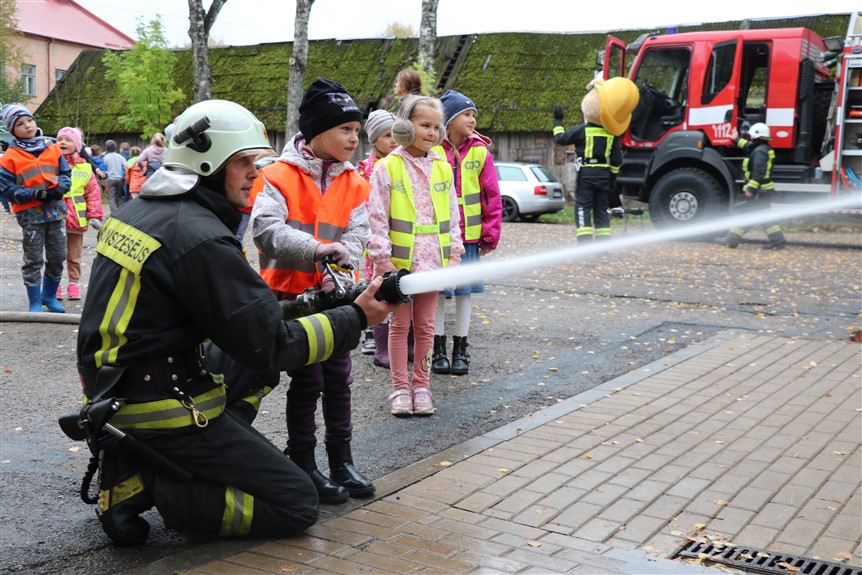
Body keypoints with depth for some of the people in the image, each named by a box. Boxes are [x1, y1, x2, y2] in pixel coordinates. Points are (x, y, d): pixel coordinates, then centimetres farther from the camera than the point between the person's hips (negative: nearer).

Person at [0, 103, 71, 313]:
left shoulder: (52, 149, 5)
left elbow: (65, 173, 9)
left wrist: (60, 187, -13)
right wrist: (34, 194, -20)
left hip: (56, 210, 4)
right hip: (30, 214, -4)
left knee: (57, 256, 11)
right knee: (34, 261, 3)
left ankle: (50, 296, 28)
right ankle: (35, 303, 13)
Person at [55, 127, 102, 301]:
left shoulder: (84, 167, 3)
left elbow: (93, 193, 2)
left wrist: (94, 216, -4)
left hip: (76, 219, 1)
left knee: (74, 256, 12)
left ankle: (73, 283, 23)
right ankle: (55, 284, 16)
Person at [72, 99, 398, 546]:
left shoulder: (134, 211, 7)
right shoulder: (201, 238, -21)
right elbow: (271, 346, -19)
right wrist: (356, 317, -10)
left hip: (110, 390, 9)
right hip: (164, 411, -9)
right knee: (298, 505, 1)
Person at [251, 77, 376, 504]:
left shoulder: (353, 185, 5)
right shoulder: (280, 176, -10)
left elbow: (356, 235, -3)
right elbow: (265, 228, -23)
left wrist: (340, 266, -23)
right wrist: (316, 248, -34)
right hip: (291, 295, -5)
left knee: (338, 378, 11)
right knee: (307, 380, 0)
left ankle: (341, 461, 25)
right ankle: (303, 465, 15)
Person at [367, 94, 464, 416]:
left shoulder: (443, 169, 6)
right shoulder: (388, 167, -6)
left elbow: (453, 217, 10)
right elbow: (376, 219, -8)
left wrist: (454, 258, 5)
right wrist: (383, 261, -12)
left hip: (432, 260, 3)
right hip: (399, 260, -3)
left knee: (425, 325, 11)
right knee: (400, 324, 8)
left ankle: (421, 385, 22)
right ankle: (400, 388, 17)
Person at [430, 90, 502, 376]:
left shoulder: (480, 152, -1)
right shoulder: (431, 151, -4)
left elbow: (492, 196, 2)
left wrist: (490, 234, 0)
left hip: (469, 235, 1)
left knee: (465, 291, 8)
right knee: (436, 291, 6)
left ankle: (460, 349, 19)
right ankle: (438, 349, 18)